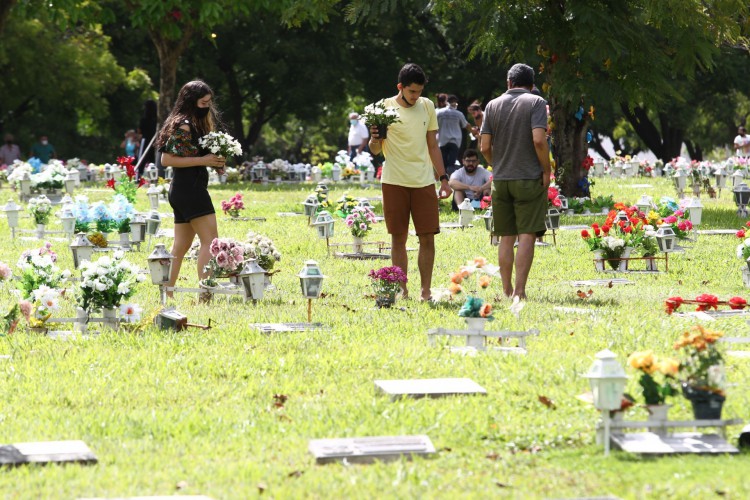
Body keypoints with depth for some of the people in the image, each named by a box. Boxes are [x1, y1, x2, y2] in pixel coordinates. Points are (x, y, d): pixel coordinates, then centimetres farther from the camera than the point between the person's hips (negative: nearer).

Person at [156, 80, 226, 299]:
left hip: (181, 190, 10)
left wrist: (214, 162, 6)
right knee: (210, 241, -10)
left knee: (181, 246, 11)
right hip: (190, 188, -10)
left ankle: (166, 294, 12)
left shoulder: (196, 124, 16)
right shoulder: (184, 126, -13)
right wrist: (203, 160, -19)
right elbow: (167, 159, -18)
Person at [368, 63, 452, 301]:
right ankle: (402, 291, 7)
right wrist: (374, 141, -21)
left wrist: (443, 178, 12)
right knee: (398, 238, 1)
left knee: (427, 237, -1)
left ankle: (426, 291, 5)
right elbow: (375, 150, 2)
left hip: (424, 182, 3)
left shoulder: (427, 106, 9)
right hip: (394, 182, -3)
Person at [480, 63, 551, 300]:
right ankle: (519, 290, -9)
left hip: (501, 180, 4)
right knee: (526, 235, -3)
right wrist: (547, 170, -5)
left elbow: (485, 147, 3)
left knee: (506, 237, 9)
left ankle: (507, 290, 11)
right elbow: (539, 140, -16)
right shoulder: (536, 103, -4)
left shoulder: (493, 105, 7)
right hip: (529, 179, -4)